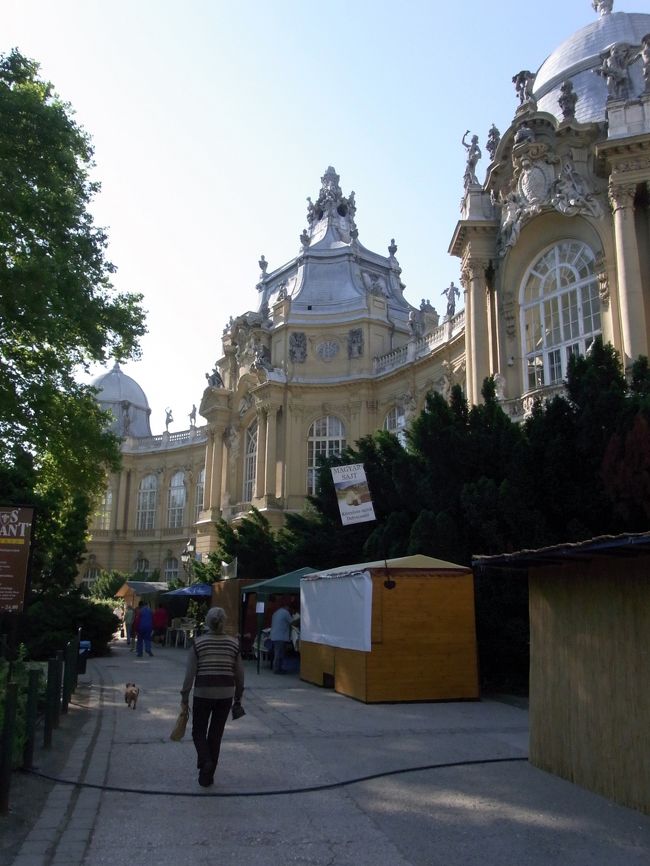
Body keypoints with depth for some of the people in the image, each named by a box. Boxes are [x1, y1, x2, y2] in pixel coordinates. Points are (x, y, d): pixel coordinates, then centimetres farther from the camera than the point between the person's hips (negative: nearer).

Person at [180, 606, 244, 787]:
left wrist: (185, 696, 5)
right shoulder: (233, 643, 0)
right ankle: (209, 775, 19)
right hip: (226, 693, 2)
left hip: (203, 692, -2)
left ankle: (205, 762, -10)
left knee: (198, 731, 14)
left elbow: (190, 673, -5)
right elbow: (239, 673, 5)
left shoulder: (198, 643, -6)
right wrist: (238, 696, 16)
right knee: (216, 734, 14)